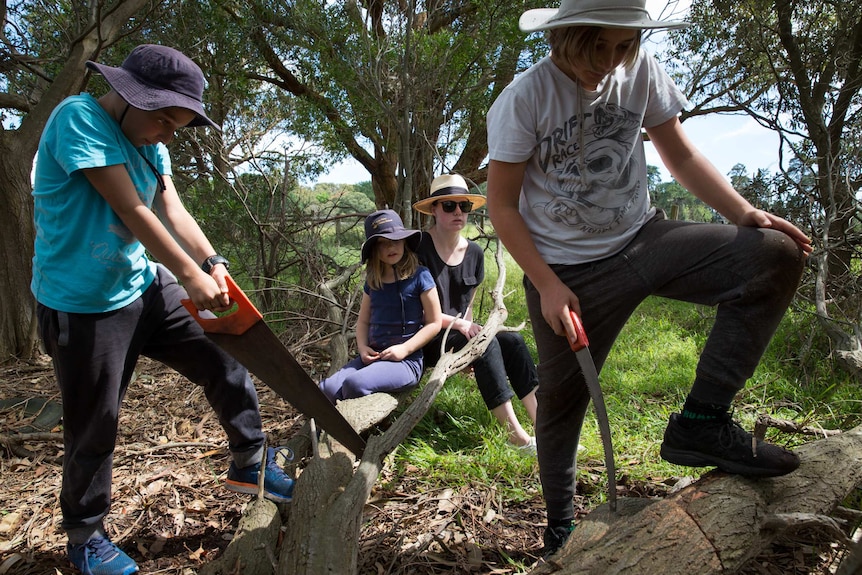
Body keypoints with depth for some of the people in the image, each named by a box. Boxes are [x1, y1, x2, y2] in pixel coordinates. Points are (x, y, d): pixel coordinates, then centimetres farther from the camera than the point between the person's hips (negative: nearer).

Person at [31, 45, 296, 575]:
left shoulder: (151, 143, 6)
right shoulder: (80, 118, -19)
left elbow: (173, 211, -1)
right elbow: (132, 211, -23)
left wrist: (214, 264, -16)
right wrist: (192, 275, -20)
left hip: (144, 287, 7)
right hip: (83, 306, -7)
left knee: (227, 360, 5)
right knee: (94, 427, 6)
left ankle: (250, 466, 23)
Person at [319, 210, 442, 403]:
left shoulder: (419, 276, -4)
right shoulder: (373, 281, 12)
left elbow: (434, 322, -3)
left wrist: (404, 349, -13)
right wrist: (363, 347, 0)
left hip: (407, 360, -5)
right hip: (373, 356, 5)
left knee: (355, 383, -31)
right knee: (327, 389, -22)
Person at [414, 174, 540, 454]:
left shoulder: (474, 252, 8)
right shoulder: (420, 248, -12)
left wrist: (468, 328, -4)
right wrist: (457, 324, -18)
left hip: (460, 333, 7)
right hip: (425, 337, -6)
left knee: (513, 341, -17)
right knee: (486, 343, -29)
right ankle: (515, 434, -29)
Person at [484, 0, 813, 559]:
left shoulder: (641, 70, -1)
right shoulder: (525, 99, -13)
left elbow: (681, 154, 8)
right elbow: (502, 206, -9)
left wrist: (745, 212, -7)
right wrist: (548, 285, -19)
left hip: (642, 239, 4)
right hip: (567, 269, -3)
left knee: (776, 254, -14)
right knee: (561, 396, 3)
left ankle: (701, 422, -10)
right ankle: (561, 524, 31)